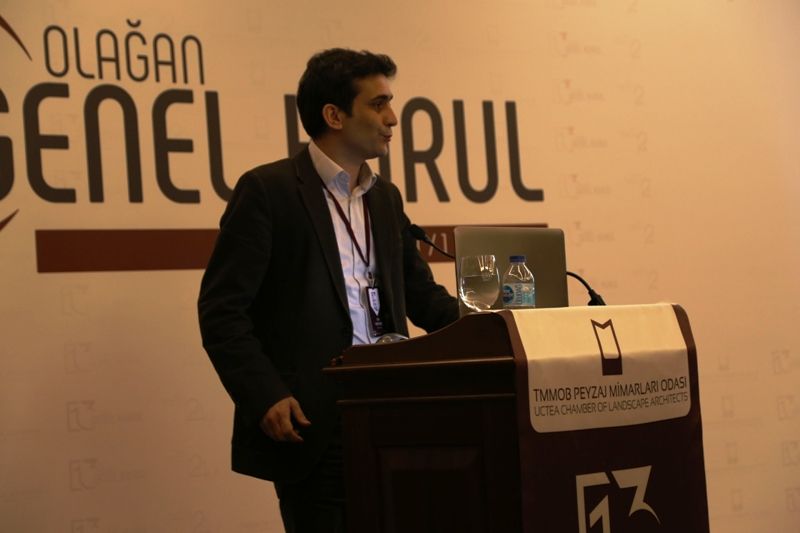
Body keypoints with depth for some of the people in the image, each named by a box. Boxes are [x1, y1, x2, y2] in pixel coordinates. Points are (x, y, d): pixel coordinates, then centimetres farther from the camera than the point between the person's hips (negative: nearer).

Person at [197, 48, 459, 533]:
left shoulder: (386, 198, 17)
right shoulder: (268, 190, -5)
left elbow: (421, 295, 22)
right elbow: (221, 309, -8)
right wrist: (265, 397, -18)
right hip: (312, 426, -6)